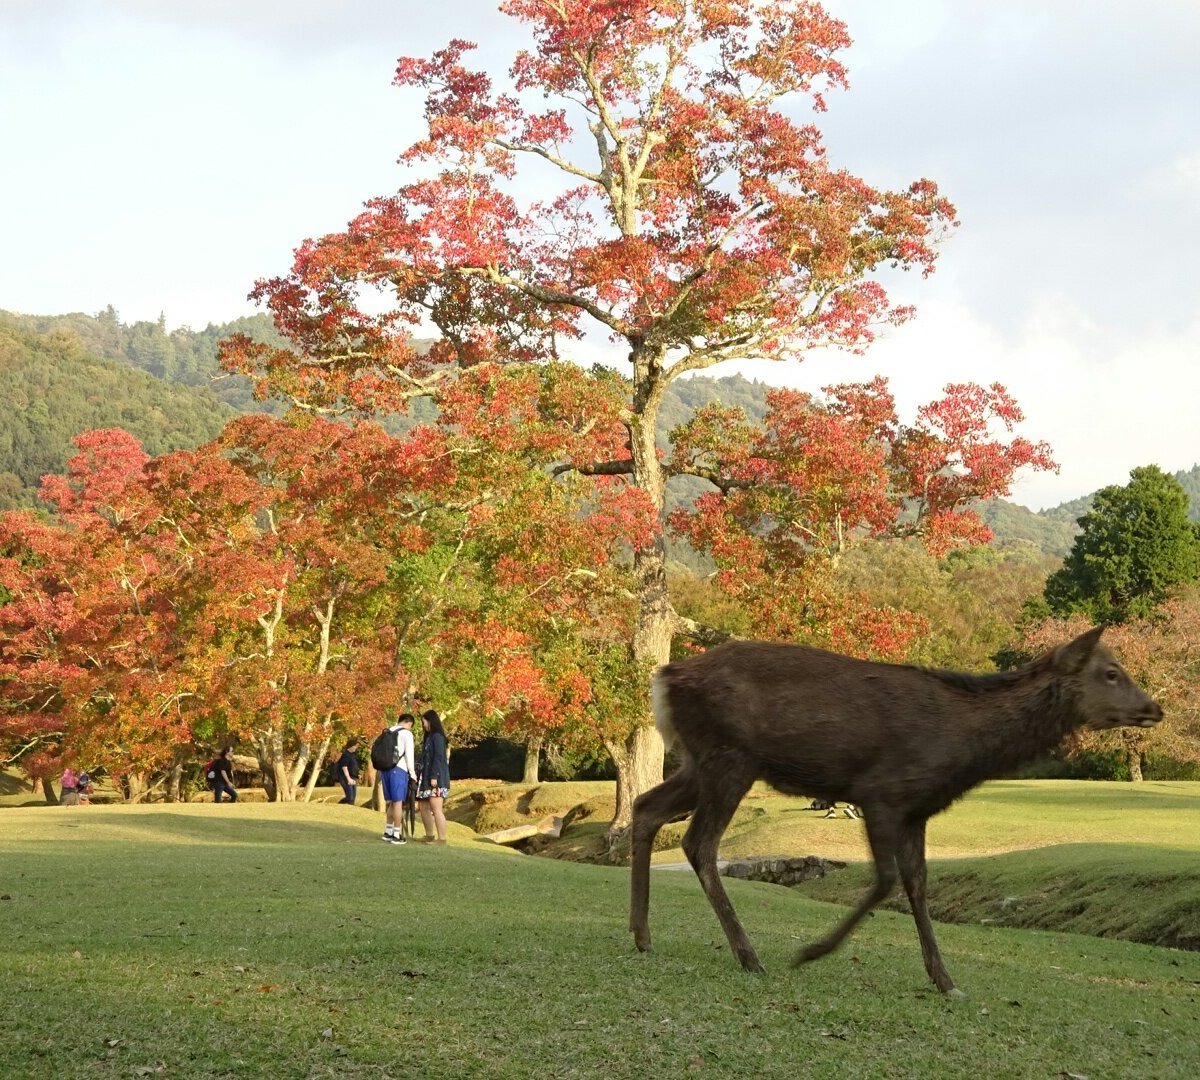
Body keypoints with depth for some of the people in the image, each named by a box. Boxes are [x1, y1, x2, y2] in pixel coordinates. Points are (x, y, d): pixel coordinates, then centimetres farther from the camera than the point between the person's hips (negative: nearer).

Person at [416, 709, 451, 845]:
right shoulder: (429, 737, 22)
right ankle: (430, 836, 18)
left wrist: (434, 776, -21)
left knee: (435, 808, -14)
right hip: (426, 777, 10)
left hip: (437, 777, -10)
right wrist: (421, 776, 17)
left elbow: (439, 757, -15)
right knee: (423, 807, 11)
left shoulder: (437, 736, -6)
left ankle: (442, 839, -15)